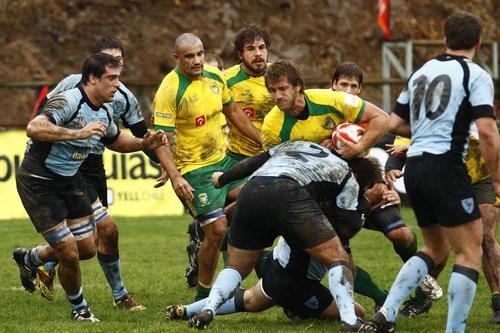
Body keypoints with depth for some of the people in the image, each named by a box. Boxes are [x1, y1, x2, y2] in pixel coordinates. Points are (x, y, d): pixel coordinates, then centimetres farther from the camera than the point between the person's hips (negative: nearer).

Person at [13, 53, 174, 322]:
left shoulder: (104, 112, 3)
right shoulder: (68, 102, -24)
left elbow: (115, 140, 24)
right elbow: (33, 128, -39)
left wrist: (144, 143, 6)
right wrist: (78, 133, -43)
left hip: (69, 180, 9)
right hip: (38, 182, -9)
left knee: (87, 249, 10)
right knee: (69, 253, -9)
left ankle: (28, 259, 36)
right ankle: (79, 307, 19)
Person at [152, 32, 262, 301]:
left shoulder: (214, 77, 2)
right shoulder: (169, 90, -19)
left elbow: (233, 112, 17)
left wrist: (264, 142, 18)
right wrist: (174, 177, -32)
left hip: (223, 160, 7)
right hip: (193, 170, -7)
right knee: (216, 230, -13)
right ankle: (203, 296, 4)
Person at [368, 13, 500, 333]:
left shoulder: (421, 72, 16)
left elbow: (394, 124, 19)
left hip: (414, 167, 7)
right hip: (445, 166, -7)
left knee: (435, 248, 21)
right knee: (470, 253, 1)